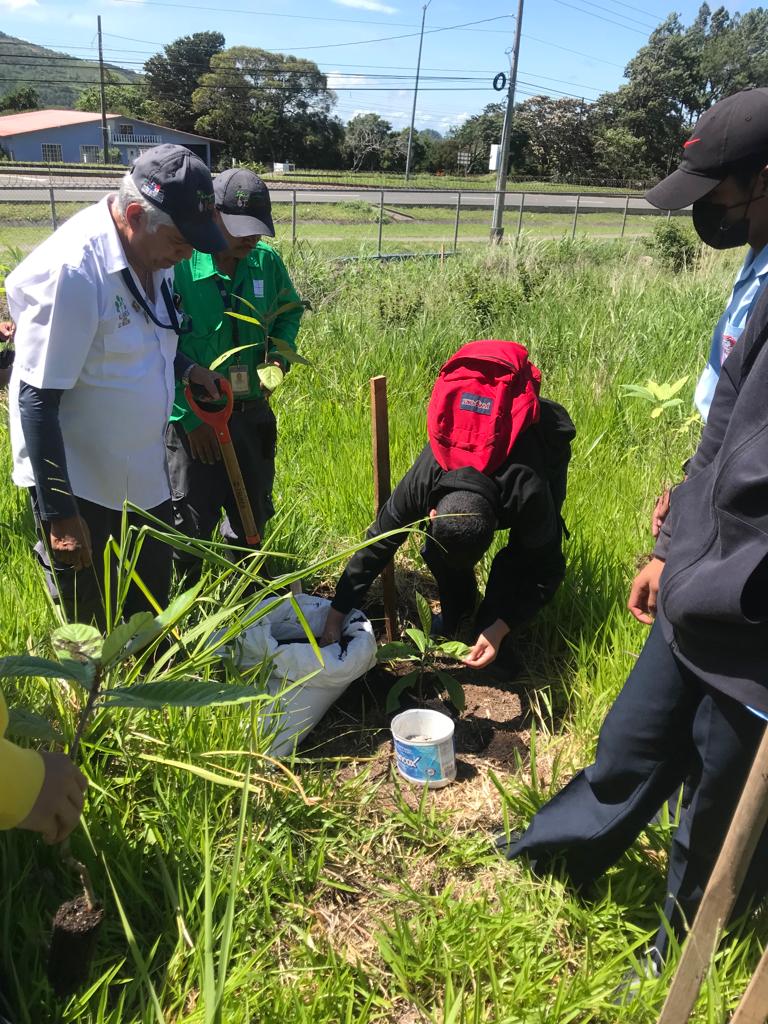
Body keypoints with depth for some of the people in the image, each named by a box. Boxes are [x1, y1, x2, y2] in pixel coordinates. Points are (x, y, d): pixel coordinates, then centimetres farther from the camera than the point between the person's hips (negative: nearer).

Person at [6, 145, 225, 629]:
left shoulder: (152, 252, -1)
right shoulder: (72, 269, -25)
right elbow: (37, 399, -24)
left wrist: (185, 367, -4)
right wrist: (59, 514, -21)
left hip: (144, 475, 7)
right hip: (79, 485, -7)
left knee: (151, 609, 23)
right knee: (94, 633, 10)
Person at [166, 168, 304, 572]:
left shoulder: (266, 261, -3)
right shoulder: (177, 265, -18)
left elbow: (289, 310, 16)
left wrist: (279, 352, -4)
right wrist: (190, 417, -16)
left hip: (252, 413, 5)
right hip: (192, 419, -5)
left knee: (252, 515, 21)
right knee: (190, 523, 9)